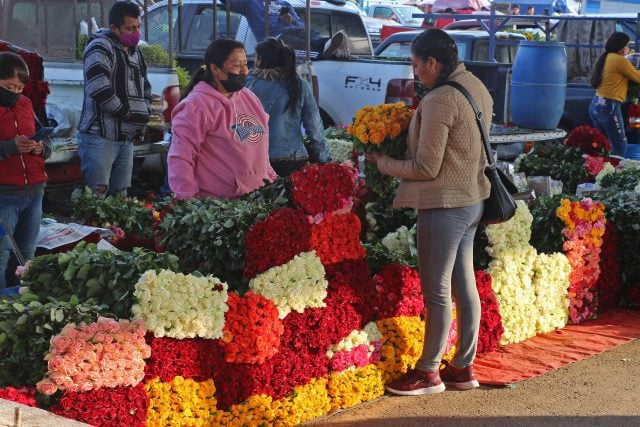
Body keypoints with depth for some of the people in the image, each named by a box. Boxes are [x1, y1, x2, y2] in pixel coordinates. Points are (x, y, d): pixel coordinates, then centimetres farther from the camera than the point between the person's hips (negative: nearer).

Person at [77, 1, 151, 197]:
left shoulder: (135, 53, 18)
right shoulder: (100, 48, -9)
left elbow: (145, 89, 28)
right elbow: (99, 90, -22)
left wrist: (143, 117, 12)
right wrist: (130, 114, -12)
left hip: (127, 138, 8)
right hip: (100, 136, -8)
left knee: (119, 197, 8)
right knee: (95, 195, -11)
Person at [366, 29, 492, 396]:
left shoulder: (440, 100, -20)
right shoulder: (476, 87, 7)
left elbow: (425, 168, -18)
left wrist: (383, 162, -4)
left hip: (445, 205, -9)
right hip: (473, 199, 9)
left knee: (437, 291, 1)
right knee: (464, 285, 15)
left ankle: (429, 372, 12)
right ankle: (464, 368, 24)